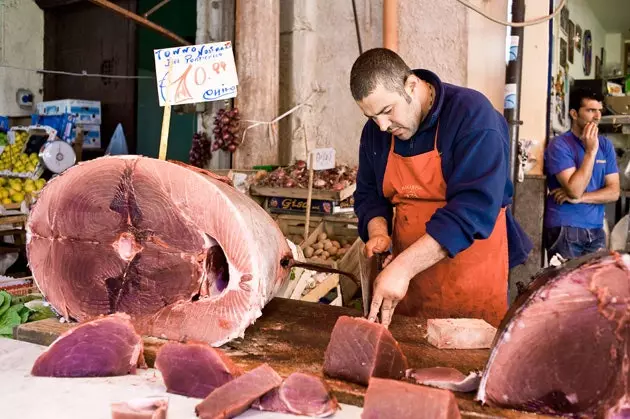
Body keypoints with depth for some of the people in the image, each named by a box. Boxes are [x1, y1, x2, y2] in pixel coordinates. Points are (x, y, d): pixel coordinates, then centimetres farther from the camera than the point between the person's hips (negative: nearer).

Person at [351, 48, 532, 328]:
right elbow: (368, 194, 13)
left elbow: (475, 205, -26)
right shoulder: (375, 131, 2)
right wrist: (378, 231, -9)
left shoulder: (471, 114, -17)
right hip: (408, 277, 5)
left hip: (472, 277, -4)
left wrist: (403, 265, -31)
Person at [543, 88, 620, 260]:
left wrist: (580, 198, -12)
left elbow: (614, 192, 2)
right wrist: (591, 151, -18)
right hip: (564, 230, -5)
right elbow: (575, 190, -19)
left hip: (596, 230, 5)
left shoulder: (605, 145, 8)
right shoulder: (559, 145, -10)